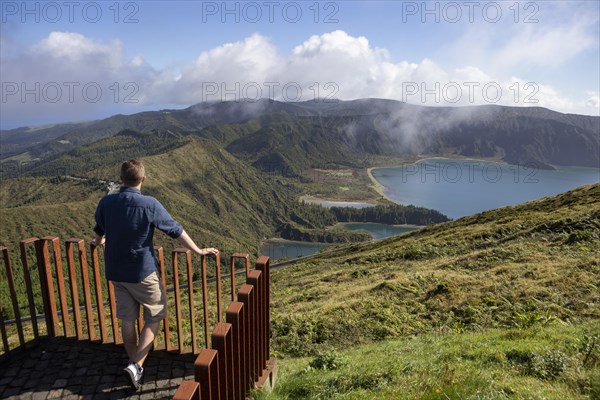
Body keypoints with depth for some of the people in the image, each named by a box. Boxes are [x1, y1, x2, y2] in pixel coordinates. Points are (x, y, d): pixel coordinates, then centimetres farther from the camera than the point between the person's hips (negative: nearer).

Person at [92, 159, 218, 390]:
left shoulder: (106, 203, -5)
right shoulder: (150, 205, -19)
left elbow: (99, 230, 16)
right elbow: (176, 231, -11)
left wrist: (99, 242, 40)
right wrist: (198, 251, 1)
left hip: (115, 272, 5)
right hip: (143, 272, -5)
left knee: (127, 319, 17)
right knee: (155, 316, 13)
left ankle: (136, 367, 31)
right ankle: (136, 365, 4)